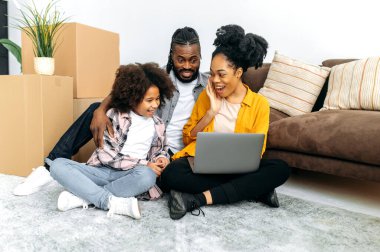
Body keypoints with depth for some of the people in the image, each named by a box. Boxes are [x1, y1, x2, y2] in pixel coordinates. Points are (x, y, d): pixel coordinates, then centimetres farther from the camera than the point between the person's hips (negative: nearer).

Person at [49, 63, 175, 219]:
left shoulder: (158, 125, 9)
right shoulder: (114, 116, -2)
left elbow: (162, 149, 25)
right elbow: (106, 155, -10)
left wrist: (161, 158, -1)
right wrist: (143, 163, -16)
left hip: (130, 176, 1)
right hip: (103, 171, -1)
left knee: (147, 175, -36)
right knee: (58, 165, -24)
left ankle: (81, 197, -25)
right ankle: (113, 202, -37)